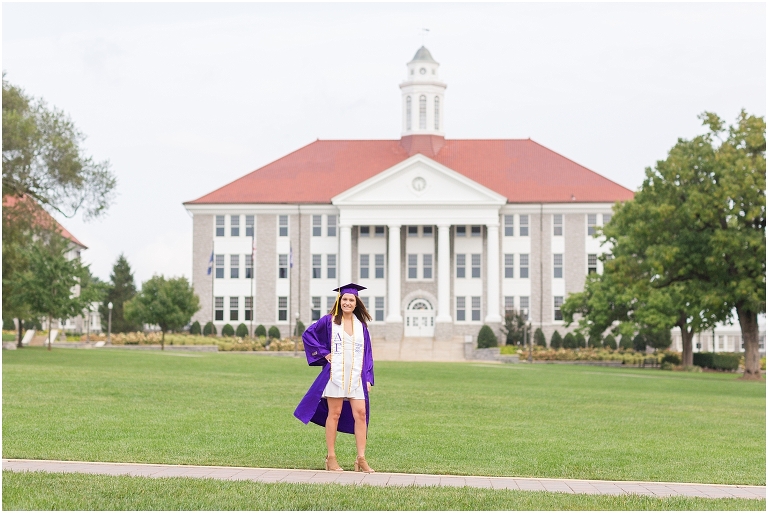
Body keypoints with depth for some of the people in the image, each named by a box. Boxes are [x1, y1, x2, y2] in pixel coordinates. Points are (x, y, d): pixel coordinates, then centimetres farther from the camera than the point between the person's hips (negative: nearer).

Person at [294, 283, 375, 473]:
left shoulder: (361, 325, 11)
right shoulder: (329, 321, 2)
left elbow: (367, 354, 11)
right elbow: (308, 335, 2)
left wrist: (368, 378, 4)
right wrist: (323, 353, -5)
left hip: (356, 377, 3)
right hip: (335, 375, -3)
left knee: (360, 414, -5)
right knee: (334, 414, 0)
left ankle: (361, 459, -4)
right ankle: (331, 458, 6)